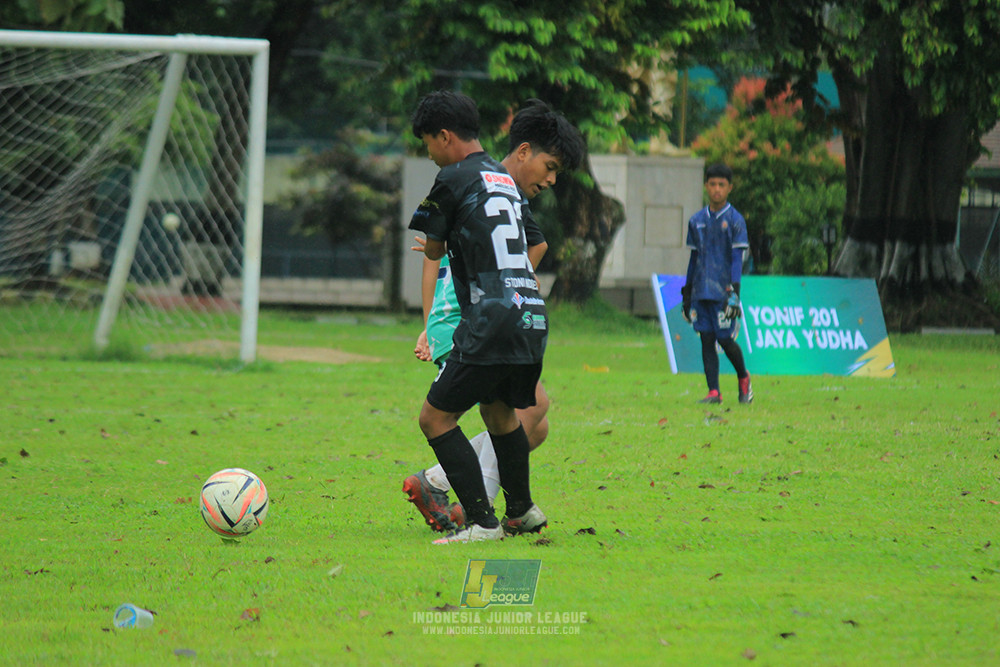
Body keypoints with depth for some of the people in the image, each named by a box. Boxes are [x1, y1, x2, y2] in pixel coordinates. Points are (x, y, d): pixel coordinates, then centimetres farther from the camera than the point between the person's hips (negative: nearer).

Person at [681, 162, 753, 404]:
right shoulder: (697, 221, 12)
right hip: (701, 291, 4)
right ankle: (713, 391, 1)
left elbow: (737, 258, -8)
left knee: (725, 339, -3)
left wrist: (734, 291, -17)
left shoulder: (735, 220, -2)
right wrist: (687, 293, 16)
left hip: (723, 291, -4)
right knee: (706, 339, 0)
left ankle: (743, 378, 22)